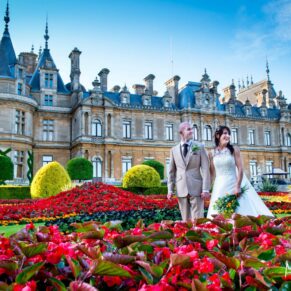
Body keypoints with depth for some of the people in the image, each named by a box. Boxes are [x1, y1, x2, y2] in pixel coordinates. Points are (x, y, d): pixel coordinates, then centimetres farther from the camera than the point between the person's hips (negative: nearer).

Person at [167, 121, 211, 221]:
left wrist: (205, 189, -9)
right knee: (185, 219, 9)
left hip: (196, 188, -2)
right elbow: (171, 171, 11)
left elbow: (205, 169, -1)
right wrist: (170, 189, 5)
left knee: (197, 219, -2)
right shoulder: (174, 150, 10)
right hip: (181, 189, 2)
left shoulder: (200, 147, 4)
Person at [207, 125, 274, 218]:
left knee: (240, 210, 0)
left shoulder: (234, 150, -1)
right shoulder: (212, 153, 4)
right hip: (220, 187, 2)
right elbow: (211, 173, 8)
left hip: (233, 184, -2)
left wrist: (238, 186, -14)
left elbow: (240, 169, -6)